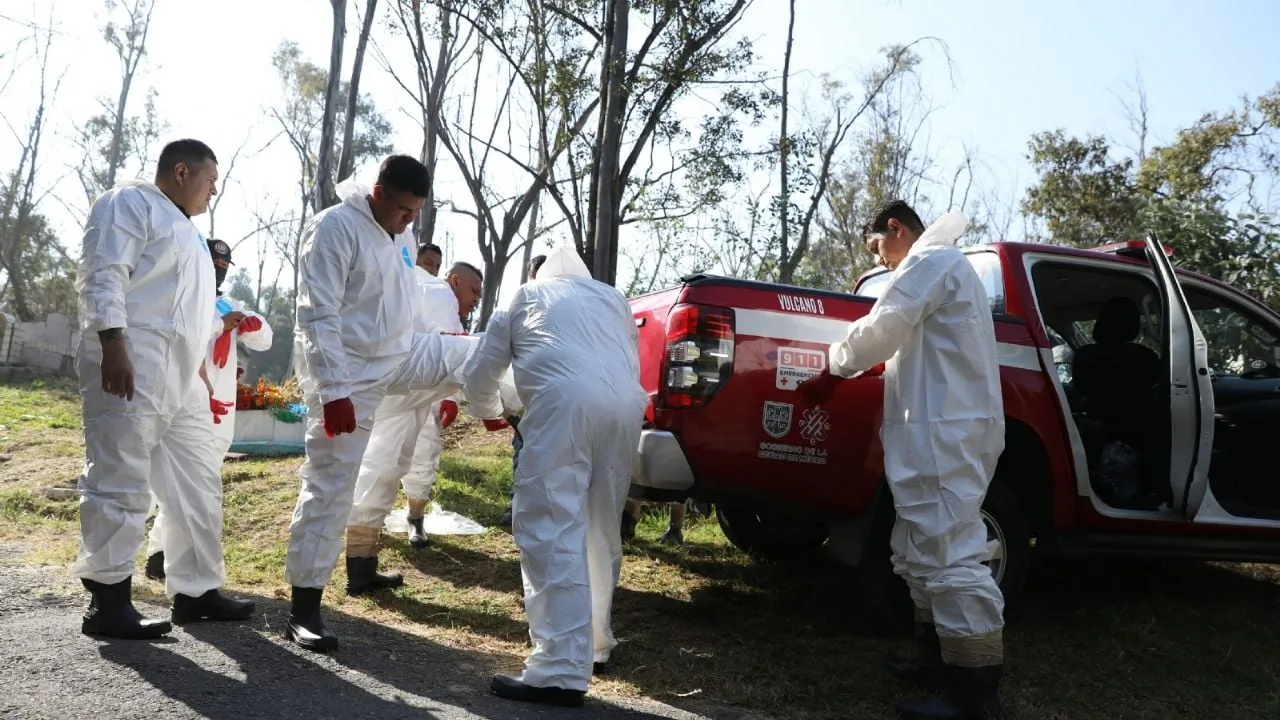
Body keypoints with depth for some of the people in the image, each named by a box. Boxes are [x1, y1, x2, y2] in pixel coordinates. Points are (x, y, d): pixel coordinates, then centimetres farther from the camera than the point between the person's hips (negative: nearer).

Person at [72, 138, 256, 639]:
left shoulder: (184, 229, 29)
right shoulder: (131, 202, 0)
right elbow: (102, 277, -12)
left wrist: (202, 373, 27)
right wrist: (113, 346, -23)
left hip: (180, 378, 10)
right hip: (132, 368, -10)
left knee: (197, 486, 10)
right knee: (120, 484, -8)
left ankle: (195, 591, 17)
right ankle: (108, 602, -3)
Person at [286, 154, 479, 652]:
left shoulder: (401, 234, 6)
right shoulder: (335, 228, -19)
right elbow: (317, 317, -23)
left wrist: (438, 375, 20)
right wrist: (333, 391, -27)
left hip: (402, 354, 7)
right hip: (347, 371, -7)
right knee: (331, 486, -3)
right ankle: (304, 608, 7)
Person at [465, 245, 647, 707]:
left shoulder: (525, 296, 27)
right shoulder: (612, 298, 34)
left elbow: (480, 374, 30)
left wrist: (489, 412, 50)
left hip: (565, 402, -5)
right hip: (626, 406, 5)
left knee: (552, 530, -7)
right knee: (599, 530, 17)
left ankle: (562, 671, -13)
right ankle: (594, 644, 28)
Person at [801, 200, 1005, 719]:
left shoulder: (930, 259, -6)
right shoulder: (939, 267, 28)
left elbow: (882, 330, -11)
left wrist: (834, 367, 4)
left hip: (945, 435, -11)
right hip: (945, 433, 11)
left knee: (951, 558, -12)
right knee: (923, 554, 15)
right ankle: (940, 663, 22)